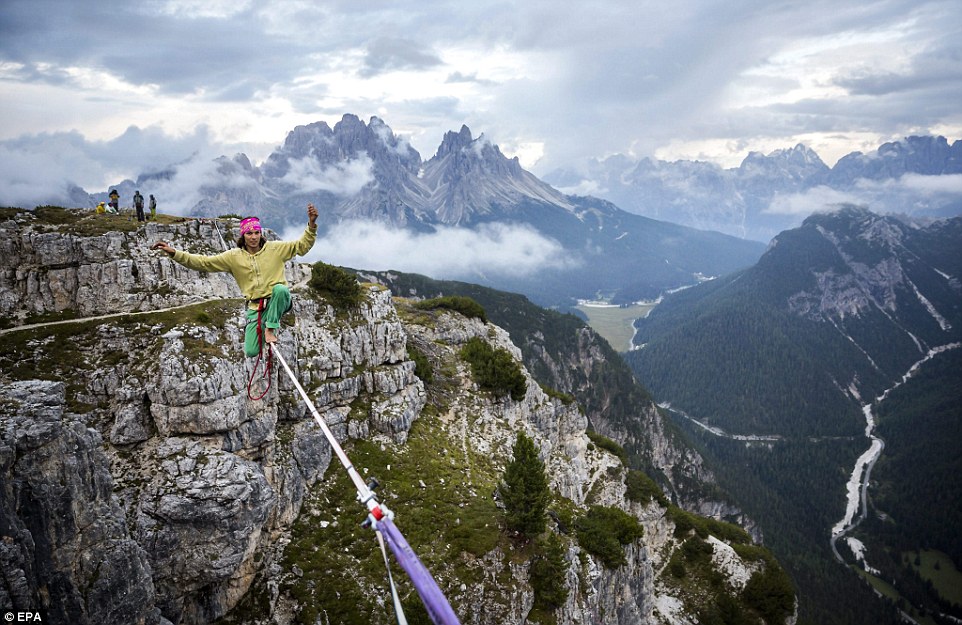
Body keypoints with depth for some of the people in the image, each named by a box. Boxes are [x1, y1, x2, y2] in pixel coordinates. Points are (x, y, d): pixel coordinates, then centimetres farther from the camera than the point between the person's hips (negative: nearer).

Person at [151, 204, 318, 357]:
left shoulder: (275, 248, -4)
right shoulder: (234, 256, -1)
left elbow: (302, 245, -4)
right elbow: (203, 262, -2)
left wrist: (311, 224, -21)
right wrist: (175, 253, -12)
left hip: (279, 300, -2)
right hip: (255, 307, 2)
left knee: (280, 288, -39)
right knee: (251, 352, -4)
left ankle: (271, 328, -19)